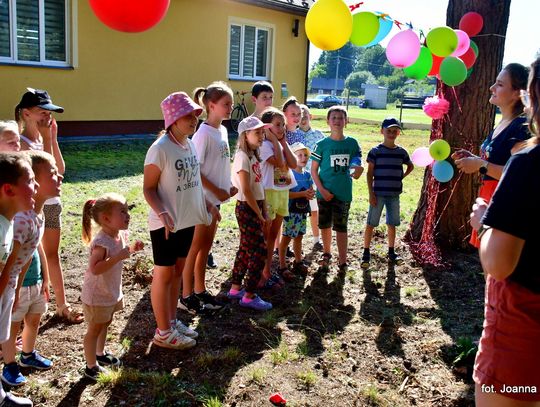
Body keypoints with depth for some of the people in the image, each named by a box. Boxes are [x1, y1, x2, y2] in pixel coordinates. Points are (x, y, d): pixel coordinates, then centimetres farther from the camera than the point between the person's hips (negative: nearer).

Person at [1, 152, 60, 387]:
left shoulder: (39, 213, -2)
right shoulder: (22, 219, -32)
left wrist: (45, 280, 16)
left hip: (34, 281, 8)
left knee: (34, 320, 25)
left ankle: (29, 355, 48)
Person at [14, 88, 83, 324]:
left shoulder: (43, 138, 6)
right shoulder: (21, 142, -16)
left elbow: (60, 169, 3)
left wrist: (53, 137, -2)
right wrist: (47, 138, -18)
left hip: (52, 204, 7)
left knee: (52, 255, 15)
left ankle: (62, 305, 25)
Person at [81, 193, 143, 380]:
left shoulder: (120, 234, -4)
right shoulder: (101, 242, -31)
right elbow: (95, 269, -38)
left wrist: (132, 249, -3)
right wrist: (118, 257, -40)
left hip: (112, 291, 9)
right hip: (97, 295, -9)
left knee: (105, 323, 25)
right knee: (95, 329, 7)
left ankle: (100, 354, 46)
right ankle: (91, 366, 22)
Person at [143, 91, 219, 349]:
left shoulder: (190, 144, 6)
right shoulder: (160, 149, -19)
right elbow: (148, 188, -17)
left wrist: (207, 204, 15)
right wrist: (162, 214, -31)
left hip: (187, 221, 8)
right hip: (166, 224, -8)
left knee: (177, 271, 18)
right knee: (164, 274, 5)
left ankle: (172, 321, 33)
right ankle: (163, 332, 18)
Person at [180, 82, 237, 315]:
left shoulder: (222, 130, 8)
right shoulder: (203, 133, -18)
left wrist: (228, 186, 4)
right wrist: (217, 191, -16)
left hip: (216, 199, 8)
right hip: (202, 199, -8)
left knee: (206, 247, 16)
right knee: (196, 248, 3)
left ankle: (200, 291, 29)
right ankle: (186, 296, 16)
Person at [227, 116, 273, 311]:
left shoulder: (254, 155, 11)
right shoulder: (242, 156, -17)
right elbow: (246, 191, -19)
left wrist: (264, 211, 8)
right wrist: (259, 215, -13)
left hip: (255, 207, 9)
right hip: (247, 208, -9)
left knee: (246, 250, 15)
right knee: (259, 251, -5)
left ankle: (235, 289, 27)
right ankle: (249, 296, 5)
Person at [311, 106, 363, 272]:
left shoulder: (352, 143, 0)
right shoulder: (322, 144, -5)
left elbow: (358, 163, 11)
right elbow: (314, 169, -2)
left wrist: (359, 168, -13)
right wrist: (322, 190, -11)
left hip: (344, 192, 0)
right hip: (324, 192, 0)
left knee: (341, 227, 2)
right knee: (325, 225, 14)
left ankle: (343, 261, 9)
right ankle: (326, 253, 34)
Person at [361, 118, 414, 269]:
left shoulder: (401, 152, 5)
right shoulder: (375, 151, -5)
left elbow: (410, 166, 23)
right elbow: (369, 173, -4)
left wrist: (402, 177, 6)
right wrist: (371, 193, -10)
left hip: (394, 194, 3)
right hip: (378, 193, -3)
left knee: (392, 224, 11)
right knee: (371, 223, 0)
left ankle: (391, 252, 24)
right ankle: (366, 253, 9)